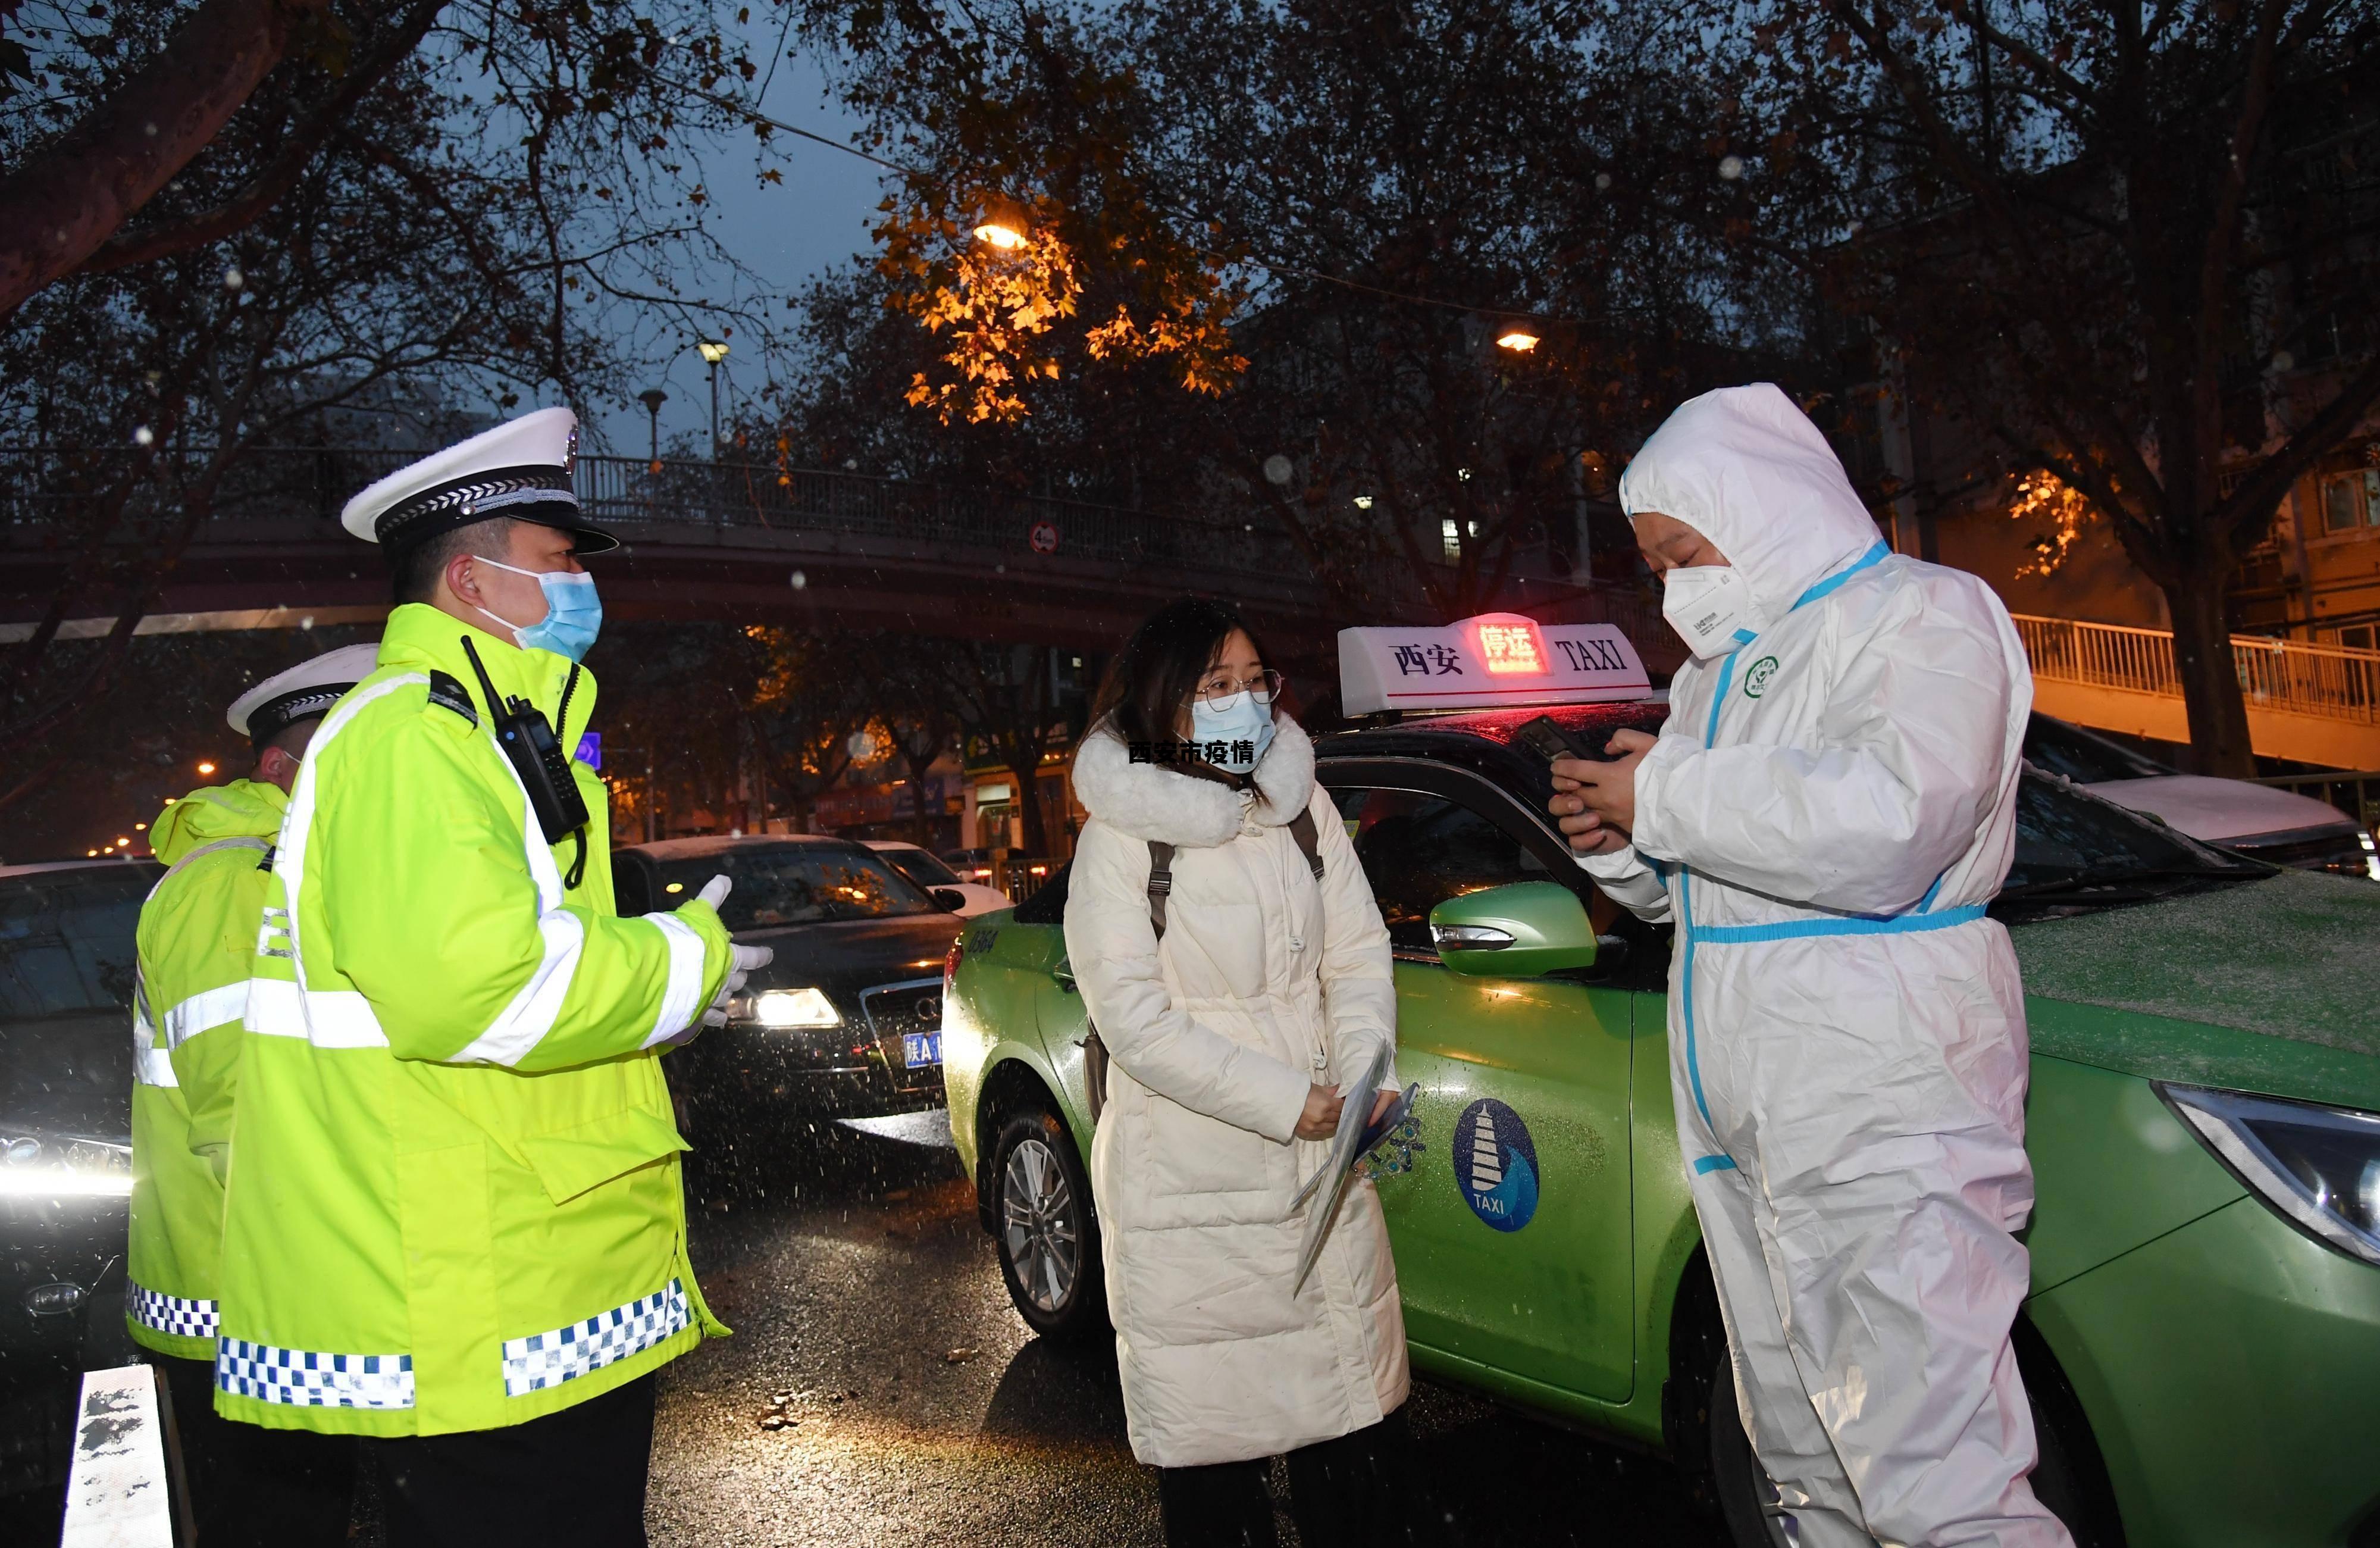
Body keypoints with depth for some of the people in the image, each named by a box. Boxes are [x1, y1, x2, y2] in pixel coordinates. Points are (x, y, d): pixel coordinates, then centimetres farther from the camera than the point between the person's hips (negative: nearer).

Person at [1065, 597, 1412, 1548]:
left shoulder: (1303, 806, 6)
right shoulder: (1120, 837, -8)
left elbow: (1359, 955, 5)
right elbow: (1135, 1020, -13)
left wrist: (1361, 1079, -13)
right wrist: (1288, 1102, -18)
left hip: (1321, 1160, 4)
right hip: (1188, 1185, -4)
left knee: (1358, 1421, 12)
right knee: (1207, 1434, 6)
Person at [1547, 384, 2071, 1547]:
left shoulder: (1924, 616, -4)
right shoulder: (1719, 666, 22)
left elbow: (1887, 825, -24)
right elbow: (1682, 888, 29)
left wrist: (1667, 795, -14)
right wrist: (1615, 842, 6)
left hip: (1883, 1114, -8)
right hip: (1740, 1115, 8)